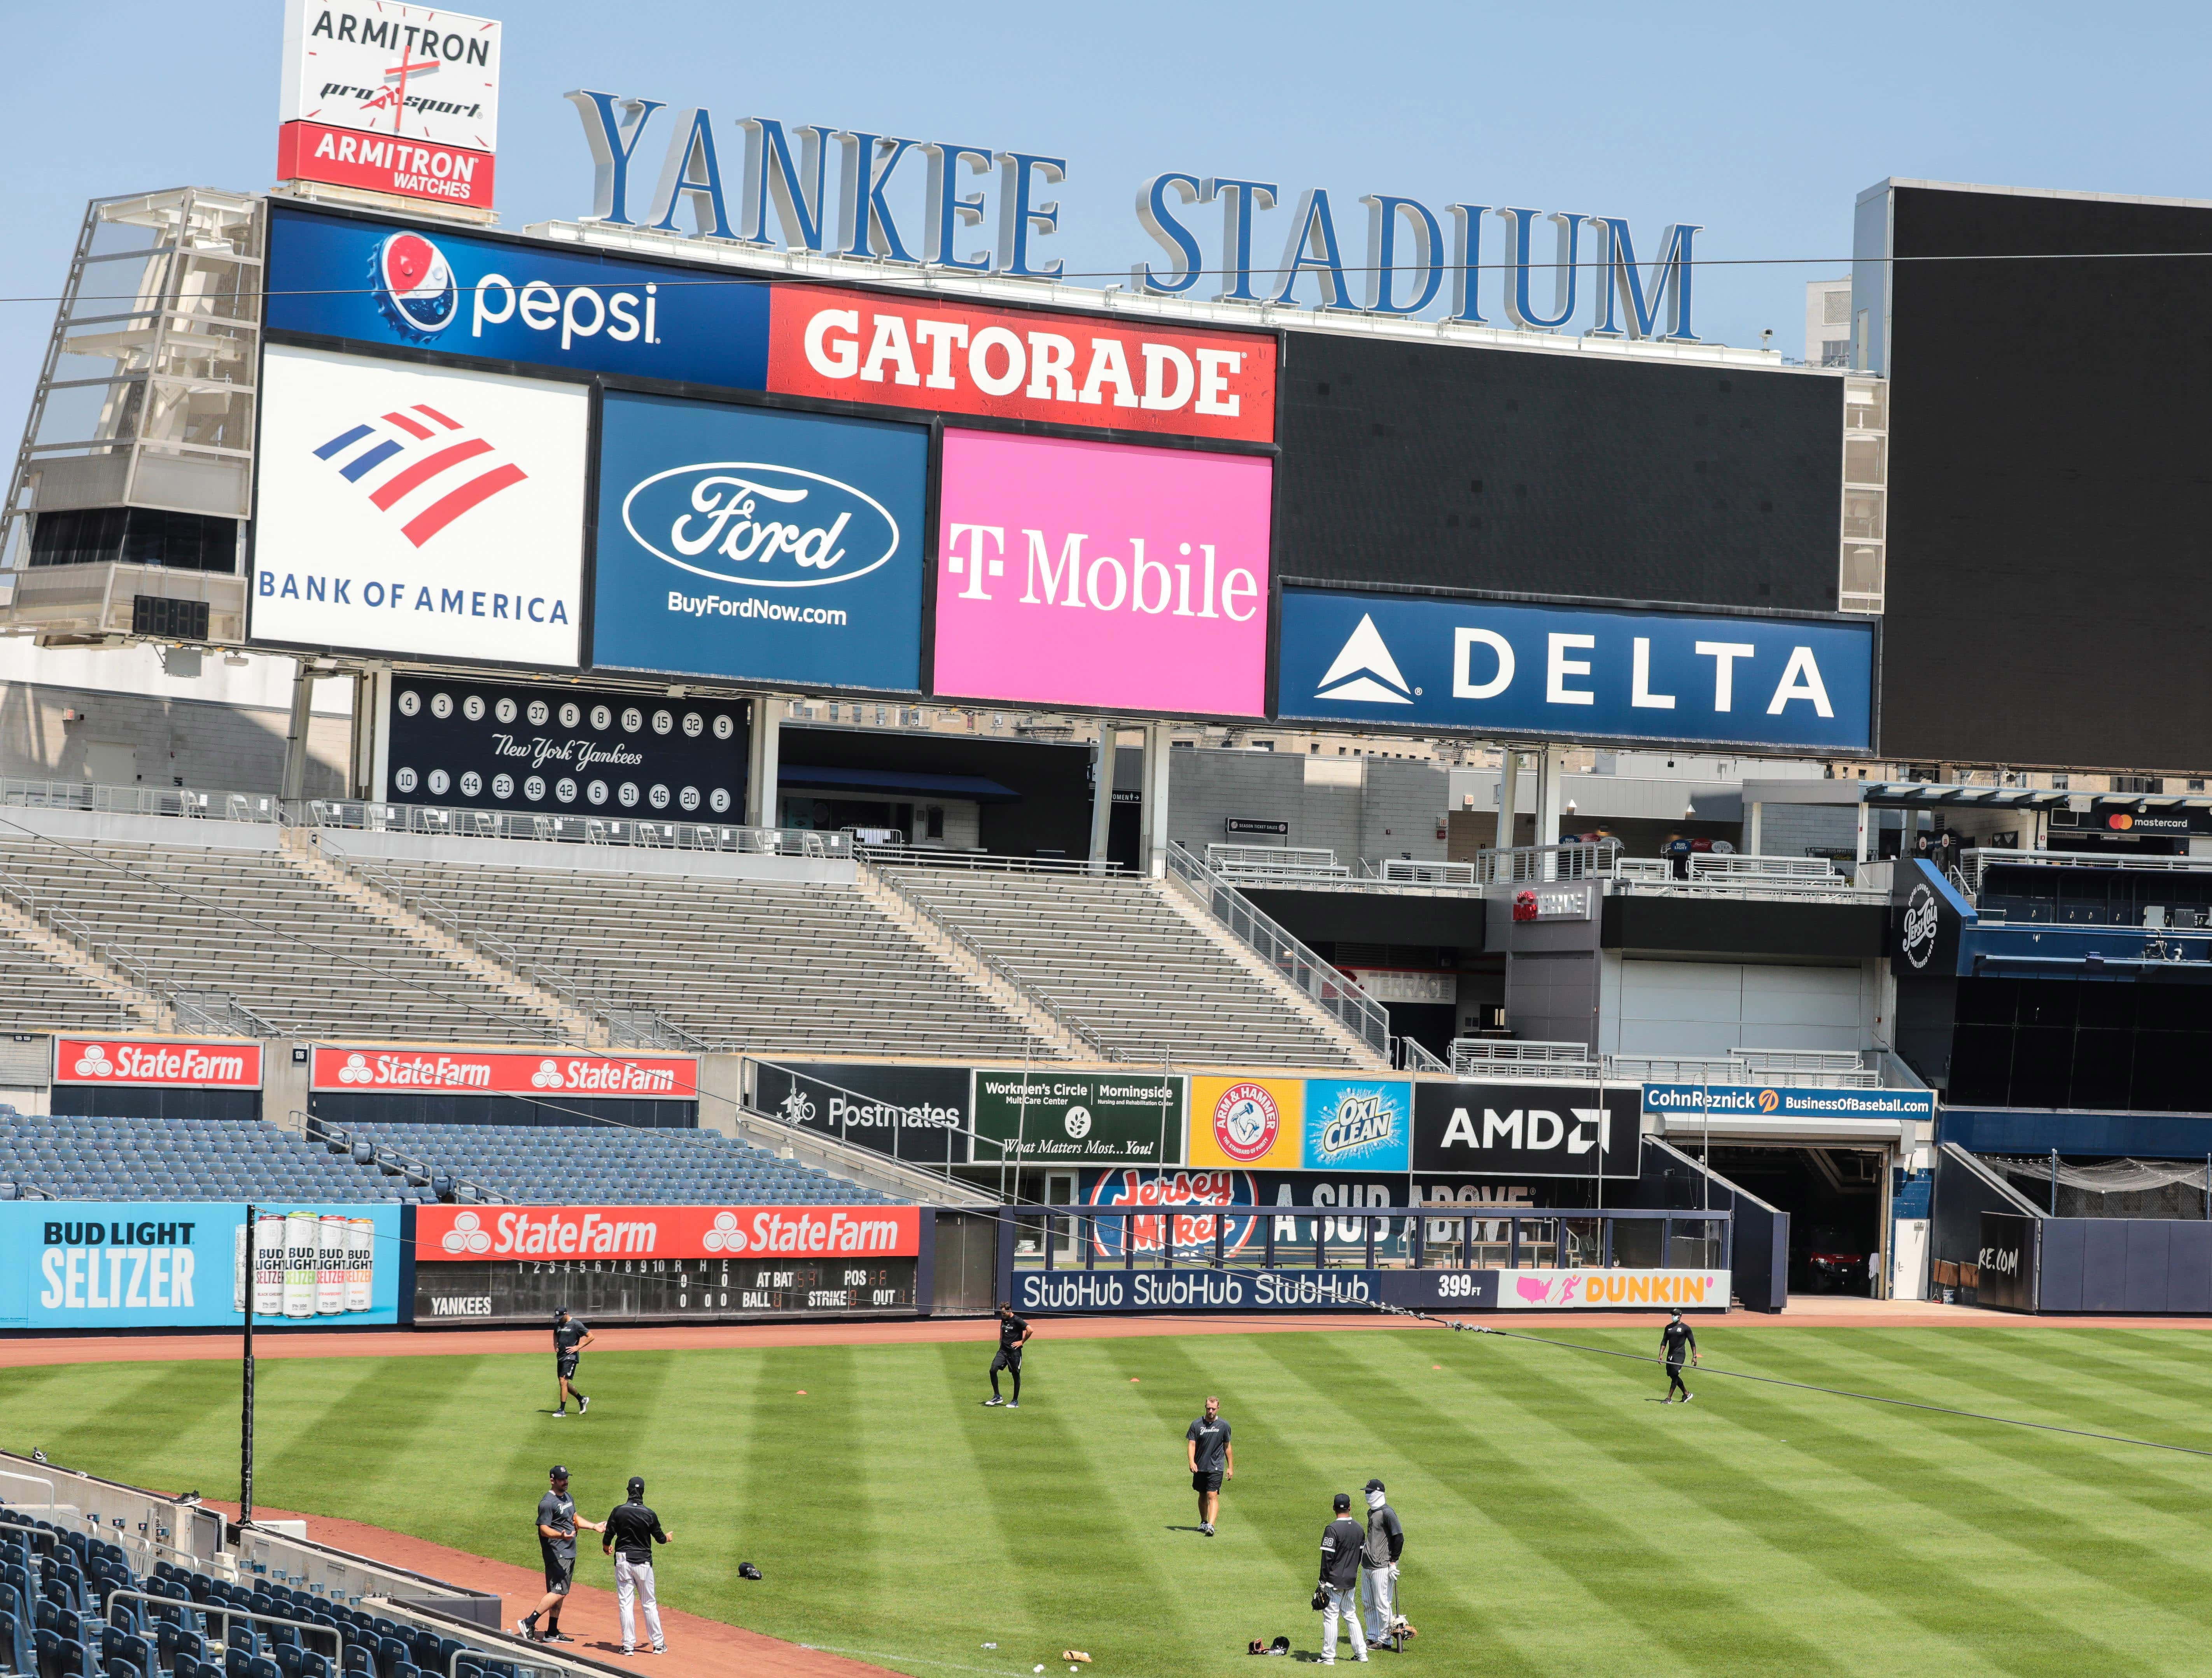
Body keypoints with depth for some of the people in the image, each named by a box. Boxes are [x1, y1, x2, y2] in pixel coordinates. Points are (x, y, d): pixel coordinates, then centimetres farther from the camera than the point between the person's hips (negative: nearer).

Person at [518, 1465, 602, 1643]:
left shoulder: (568, 1497, 15)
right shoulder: (548, 1502, -15)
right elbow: (544, 1529, -20)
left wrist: (594, 1526, 18)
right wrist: (561, 1536, -36)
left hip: (570, 1553, 10)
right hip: (557, 1553, -10)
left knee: (559, 1594, 11)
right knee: (558, 1592, -16)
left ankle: (552, 1633, 16)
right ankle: (528, 1623, -14)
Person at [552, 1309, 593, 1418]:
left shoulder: (576, 1324, -12)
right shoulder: (558, 1324, 9)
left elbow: (591, 1337, -11)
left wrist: (578, 1347, -15)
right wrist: (555, 1345, 13)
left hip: (570, 1357, -8)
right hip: (560, 1356, 8)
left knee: (563, 1381, -14)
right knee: (563, 1382, 12)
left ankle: (562, 1410, -12)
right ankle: (582, 1400, 30)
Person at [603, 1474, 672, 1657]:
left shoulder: (618, 1511, -7)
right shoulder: (650, 1515, -6)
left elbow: (608, 1538, -5)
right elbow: (660, 1538, 7)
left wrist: (606, 1548, 18)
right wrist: (668, 1538, 31)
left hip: (623, 1560, -1)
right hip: (644, 1563, 1)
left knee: (626, 1604, 3)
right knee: (649, 1604, 10)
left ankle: (628, 1646, 0)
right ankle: (658, 1644, 14)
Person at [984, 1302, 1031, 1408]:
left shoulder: (1017, 1321, -13)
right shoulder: (1004, 1319, 9)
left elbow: (1030, 1330, -22)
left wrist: (1022, 1342, -15)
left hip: (1015, 1352, -7)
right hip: (1003, 1350, 7)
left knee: (1016, 1375, 4)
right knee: (993, 1370, -8)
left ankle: (1016, 1401, 13)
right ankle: (997, 1397, 2)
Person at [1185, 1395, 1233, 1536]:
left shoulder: (1224, 1425, 0)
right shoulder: (1197, 1424, -2)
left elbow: (1227, 1447, 9)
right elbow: (1191, 1444, -5)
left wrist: (1231, 1467, 10)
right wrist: (1192, 1462, -22)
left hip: (1216, 1467, -2)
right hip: (1200, 1467, 2)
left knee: (1212, 1496, -14)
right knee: (1203, 1495, 15)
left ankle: (1211, 1525, -23)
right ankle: (1203, 1522, 33)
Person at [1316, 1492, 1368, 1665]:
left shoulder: (1332, 1529, -16)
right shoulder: (1358, 1528, 6)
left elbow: (1327, 1557, -17)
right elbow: (1361, 1553, 13)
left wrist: (1323, 1581, -12)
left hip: (1335, 1581, -7)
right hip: (1352, 1580, 7)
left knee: (1330, 1617, -2)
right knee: (1351, 1616, 17)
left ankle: (1329, 1657, 0)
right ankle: (1361, 1652, 17)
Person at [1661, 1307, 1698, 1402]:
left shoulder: (1686, 1328, -3)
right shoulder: (1669, 1327, 12)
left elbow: (1692, 1343, -1)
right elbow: (1664, 1342, 14)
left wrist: (1694, 1357, -6)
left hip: (1679, 1354, -7)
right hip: (1670, 1354, 7)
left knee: (1675, 1375, -13)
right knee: (1671, 1375, 10)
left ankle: (1669, 1399, -12)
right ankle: (1686, 1394, 27)